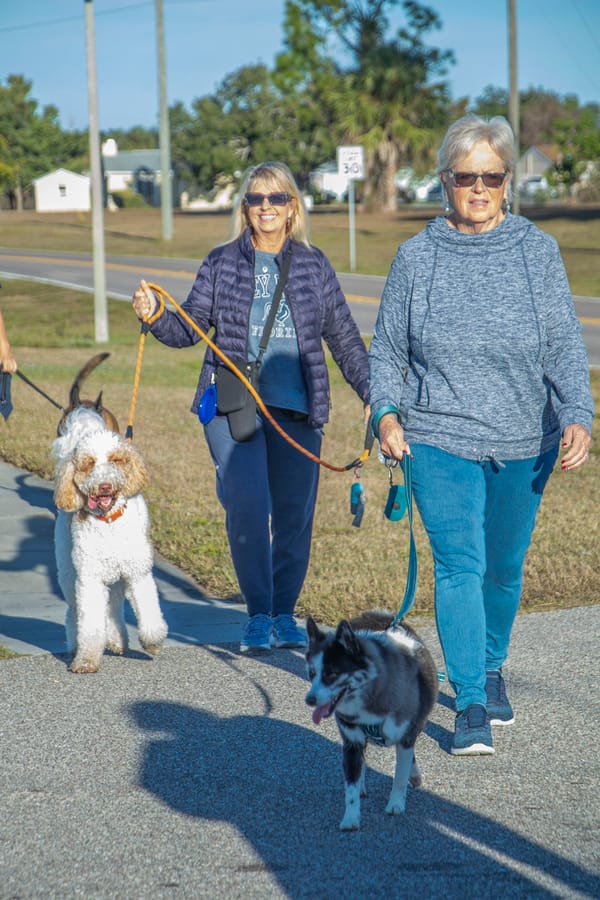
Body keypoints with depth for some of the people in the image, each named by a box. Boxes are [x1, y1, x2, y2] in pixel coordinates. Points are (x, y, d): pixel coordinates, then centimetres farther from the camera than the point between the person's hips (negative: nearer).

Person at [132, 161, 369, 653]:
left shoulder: (314, 266, 9)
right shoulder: (222, 263, 7)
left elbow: (344, 337, 13)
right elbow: (191, 327, 5)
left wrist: (373, 395, 9)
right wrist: (155, 316, -15)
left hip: (297, 409, 1)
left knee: (295, 514, 4)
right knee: (247, 507, -14)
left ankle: (285, 612, 20)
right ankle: (258, 613, -1)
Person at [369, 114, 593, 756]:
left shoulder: (537, 252, 0)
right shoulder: (417, 256, 0)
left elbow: (564, 346, -2)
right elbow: (387, 349, 7)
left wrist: (576, 416, -16)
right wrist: (386, 412, -10)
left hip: (523, 444, 1)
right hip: (440, 439, -1)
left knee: (504, 567, 14)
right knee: (458, 563, -13)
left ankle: (491, 668, 39)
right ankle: (471, 705, -10)